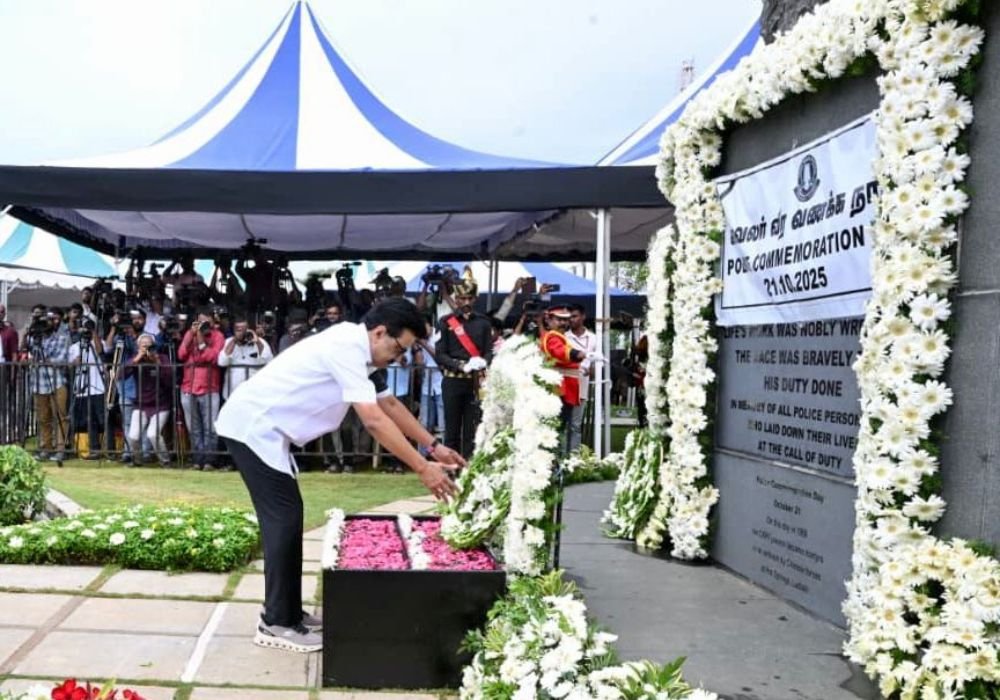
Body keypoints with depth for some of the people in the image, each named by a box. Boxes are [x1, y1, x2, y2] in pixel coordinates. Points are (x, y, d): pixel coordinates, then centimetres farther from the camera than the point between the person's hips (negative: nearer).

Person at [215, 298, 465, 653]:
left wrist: (433, 446, 15)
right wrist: (422, 468, -25)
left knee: (286, 517, 12)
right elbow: (374, 420, -27)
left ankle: (287, 613, 20)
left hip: (263, 428, 10)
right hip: (252, 427, -10)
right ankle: (277, 623, 0)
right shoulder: (347, 347, -22)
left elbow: (390, 403, 17)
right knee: (284, 519, -8)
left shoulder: (355, 349, 9)